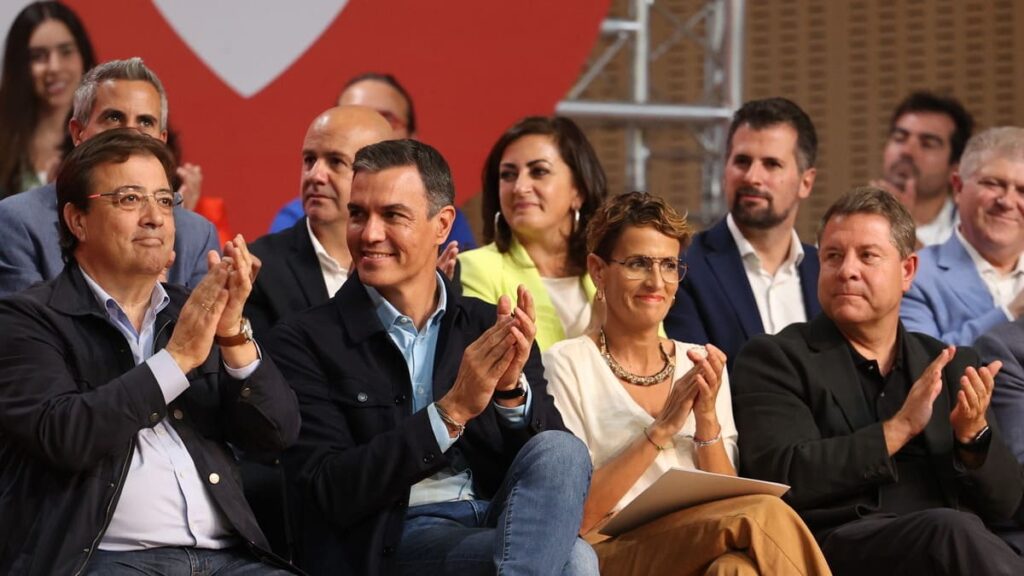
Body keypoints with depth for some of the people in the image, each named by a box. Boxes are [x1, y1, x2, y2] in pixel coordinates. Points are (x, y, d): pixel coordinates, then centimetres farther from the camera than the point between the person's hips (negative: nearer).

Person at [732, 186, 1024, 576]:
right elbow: (783, 478, -8)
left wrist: (974, 434, -4)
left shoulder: (951, 366, 20)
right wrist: (899, 428, -10)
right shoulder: (773, 360, 8)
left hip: (948, 544, 4)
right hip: (839, 542, -4)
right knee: (949, 530, -34)